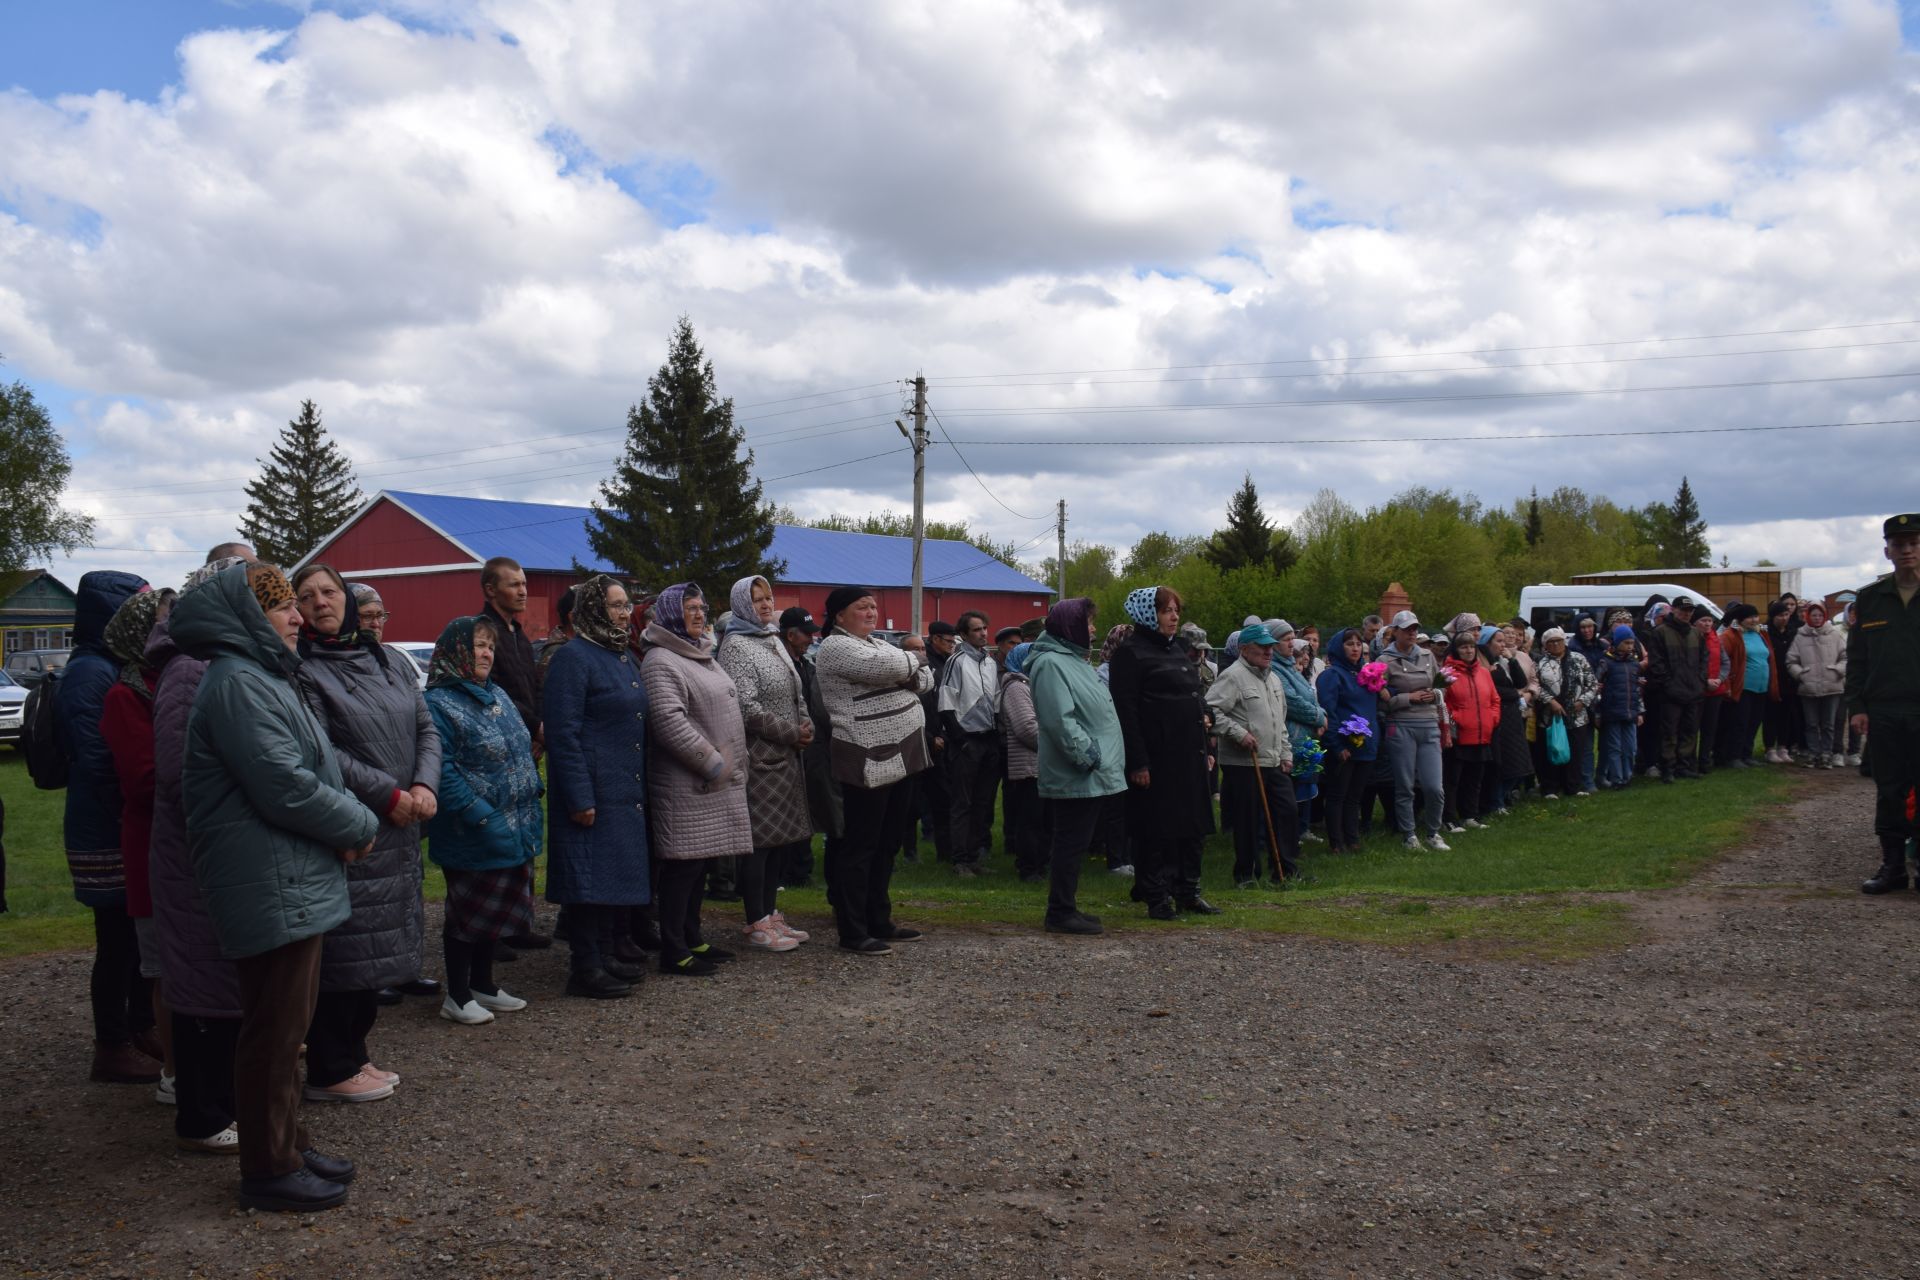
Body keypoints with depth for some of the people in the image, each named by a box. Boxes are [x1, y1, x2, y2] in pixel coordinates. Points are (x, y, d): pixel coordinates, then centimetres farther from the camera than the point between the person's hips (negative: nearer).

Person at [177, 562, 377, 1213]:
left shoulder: (260, 677, 18)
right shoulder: (238, 684, -17)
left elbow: (312, 770, 20)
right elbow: (285, 788, -22)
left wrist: (345, 822, 3)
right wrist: (359, 825, -8)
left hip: (291, 882, 11)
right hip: (270, 885, -11)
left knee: (286, 1024, 18)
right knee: (275, 1029, -1)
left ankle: (289, 1145, 29)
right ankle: (270, 1171, 10)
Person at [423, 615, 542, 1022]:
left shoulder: (496, 695, 12)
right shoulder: (439, 703, -14)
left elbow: (522, 752, 20)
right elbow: (443, 771, -21)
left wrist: (530, 808, 12)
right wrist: (482, 817, -24)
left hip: (515, 831, 8)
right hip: (472, 836, -8)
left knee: (500, 909, 16)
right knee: (469, 912, 3)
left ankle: (482, 983, 31)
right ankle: (457, 996, 17)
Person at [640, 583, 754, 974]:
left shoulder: (702, 655, 19)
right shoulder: (661, 662, -13)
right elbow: (669, 722, -23)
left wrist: (730, 764, 18)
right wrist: (712, 762, -18)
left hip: (717, 782, 10)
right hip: (686, 785, -9)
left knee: (699, 862, 14)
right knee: (683, 864, -6)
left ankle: (692, 939, 24)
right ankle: (673, 952, 0)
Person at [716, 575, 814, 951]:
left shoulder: (774, 640, 18)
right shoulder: (736, 645, -9)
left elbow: (796, 694, 22)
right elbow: (747, 706, -17)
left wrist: (807, 726, 3)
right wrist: (791, 733, -13)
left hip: (788, 755, 9)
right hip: (760, 755, -9)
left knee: (785, 836, 11)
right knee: (760, 839, -4)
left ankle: (770, 913, 22)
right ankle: (757, 924, 3)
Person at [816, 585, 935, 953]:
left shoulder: (876, 644, 18)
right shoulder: (836, 647, -10)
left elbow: (925, 678, 13)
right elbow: (890, 667, -24)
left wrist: (909, 675, -8)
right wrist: (913, 660, -3)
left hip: (897, 757, 9)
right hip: (868, 761, -9)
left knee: (886, 845, 14)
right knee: (860, 847, -4)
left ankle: (878, 922, 24)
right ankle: (852, 932, 2)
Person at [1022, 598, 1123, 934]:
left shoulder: (1073, 660, 19)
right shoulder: (1050, 664, -14)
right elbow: (1061, 720, -22)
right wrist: (1088, 755, -20)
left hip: (1094, 777, 10)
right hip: (1075, 777, -10)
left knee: (1074, 844, 14)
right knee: (1070, 843, -5)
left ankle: (1065, 908, 21)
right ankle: (1060, 913, 2)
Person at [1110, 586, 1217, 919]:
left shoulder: (1176, 649, 18)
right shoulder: (1131, 653, -9)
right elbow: (1126, 710, -15)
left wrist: (1204, 749, 19)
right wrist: (1137, 762, -19)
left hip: (1188, 754, 8)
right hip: (1156, 756, -8)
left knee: (1192, 825, 12)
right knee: (1155, 829, 0)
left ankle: (1187, 891, 22)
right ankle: (1156, 897, 9)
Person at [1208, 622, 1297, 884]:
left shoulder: (1273, 679, 18)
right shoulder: (1233, 676, -11)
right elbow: (1210, 710, -20)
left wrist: (1286, 754, 19)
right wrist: (1238, 733, -21)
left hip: (1275, 763, 8)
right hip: (1243, 764, -8)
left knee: (1286, 812, 8)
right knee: (1248, 821, -1)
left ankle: (1287, 870, 19)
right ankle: (1245, 874, 11)